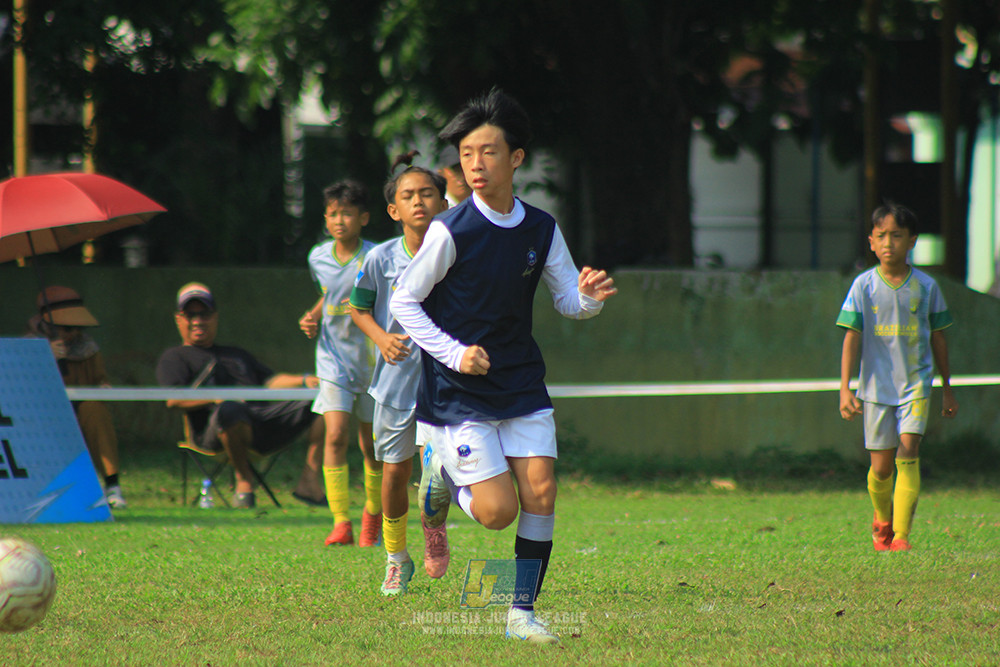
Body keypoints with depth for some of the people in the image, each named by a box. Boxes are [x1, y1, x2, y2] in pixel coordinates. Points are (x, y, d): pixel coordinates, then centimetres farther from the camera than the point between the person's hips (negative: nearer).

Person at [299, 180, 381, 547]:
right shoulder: (318, 258, 2)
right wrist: (313, 317, 6)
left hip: (372, 360, -2)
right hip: (334, 360, 2)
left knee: (371, 445, 9)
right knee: (336, 436, -15)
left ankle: (373, 512, 33)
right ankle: (341, 522, -16)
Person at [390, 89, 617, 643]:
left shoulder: (542, 230, 1)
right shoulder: (451, 231, -13)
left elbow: (568, 301, 9)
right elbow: (403, 301, -6)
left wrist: (589, 297, -15)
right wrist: (454, 353, -18)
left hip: (522, 384, 4)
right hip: (459, 390, -4)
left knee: (541, 494, -7)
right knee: (498, 511, -10)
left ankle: (523, 612, 5)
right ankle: (443, 474, 23)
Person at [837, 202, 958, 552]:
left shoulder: (925, 286, 1)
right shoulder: (864, 286, -2)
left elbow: (938, 339, 10)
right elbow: (852, 338, -2)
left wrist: (948, 389, 16)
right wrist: (845, 389, -10)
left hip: (916, 383, 0)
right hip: (877, 386, 0)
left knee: (908, 452, -17)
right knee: (881, 466, 4)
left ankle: (901, 536, -18)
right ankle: (882, 518, 35)